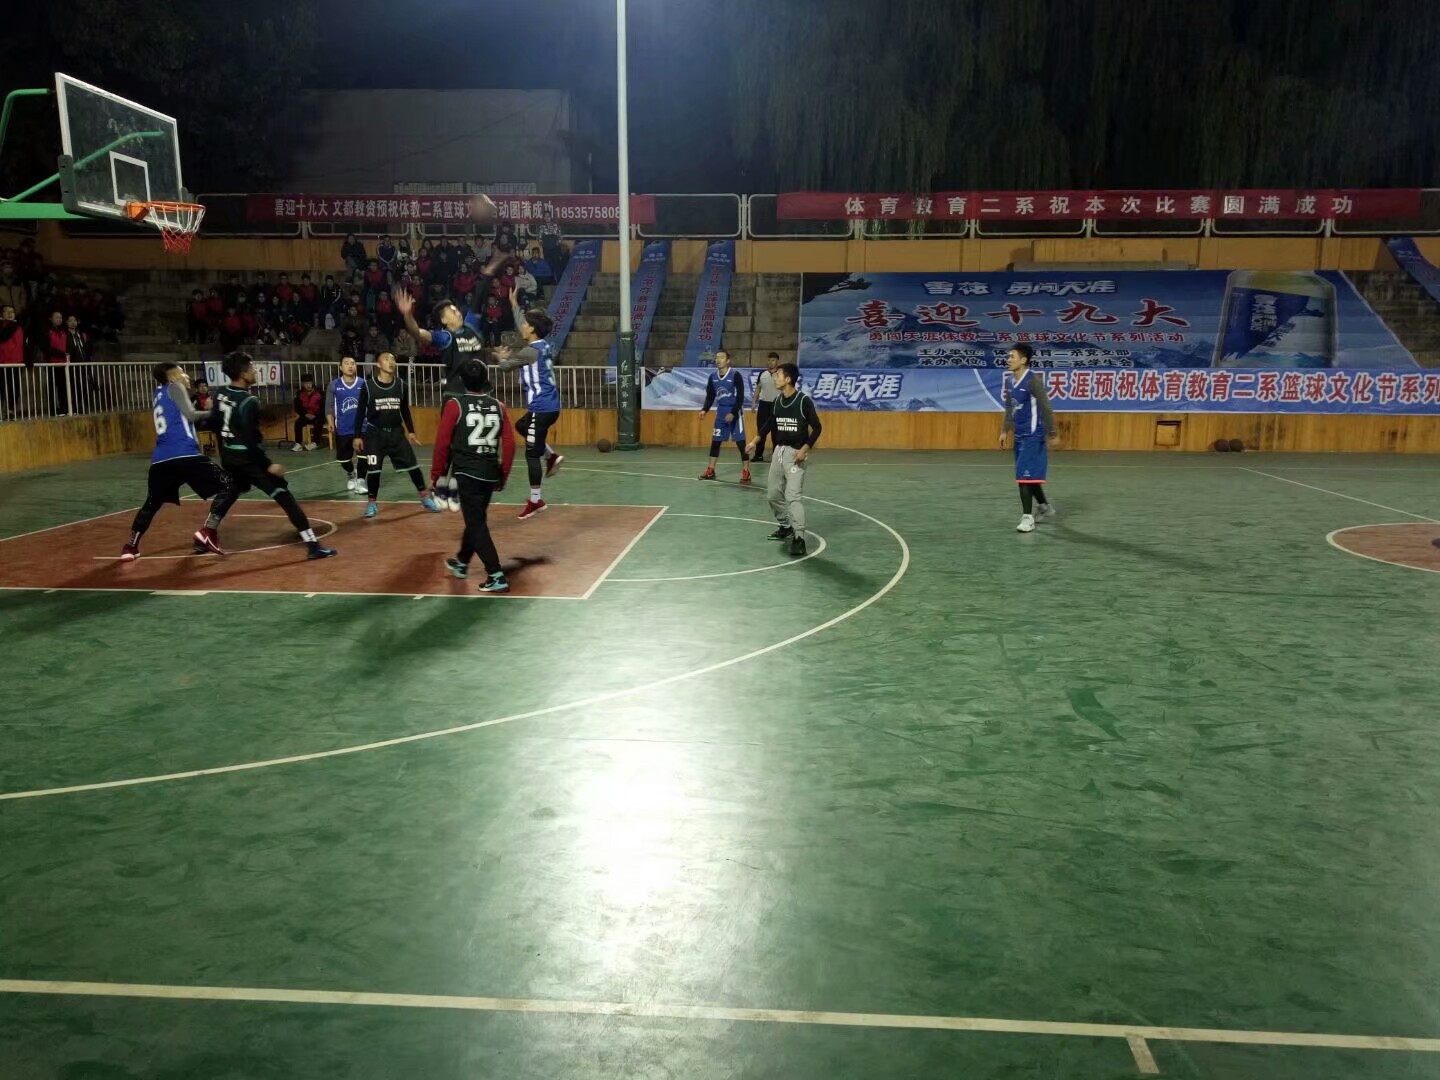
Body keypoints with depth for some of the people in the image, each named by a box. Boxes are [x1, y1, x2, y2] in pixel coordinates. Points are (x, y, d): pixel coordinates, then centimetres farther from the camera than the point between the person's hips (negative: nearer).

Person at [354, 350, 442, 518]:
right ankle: (372, 503, 14)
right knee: (373, 470, -1)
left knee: (412, 466, 1)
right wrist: (358, 436, -5)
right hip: (375, 433, -2)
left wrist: (411, 431, 13)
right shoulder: (368, 386, -9)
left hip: (396, 432, 3)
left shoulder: (401, 385, 0)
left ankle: (425, 498, 13)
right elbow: (360, 411, -3)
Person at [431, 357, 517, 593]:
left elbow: (442, 442, -6)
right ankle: (462, 563, 42)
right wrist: (503, 475, 14)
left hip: (467, 473, -5)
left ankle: (496, 576, -11)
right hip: (490, 473, 5)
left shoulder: (455, 404, -6)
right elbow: (509, 444, 3)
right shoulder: (498, 406, 4)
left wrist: (436, 473, 5)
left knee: (477, 524, -2)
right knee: (475, 518, 22)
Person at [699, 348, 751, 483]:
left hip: (735, 412, -6)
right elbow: (710, 396, 10)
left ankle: (746, 472, 1)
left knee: (740, 442, -4)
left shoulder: (735, 375, -14)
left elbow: (740, 397, -15)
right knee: (715, 440, 8)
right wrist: (705, 409, -6)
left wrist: (733, 413, -23)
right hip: (720, 412, 6)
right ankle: (710, 470, 17)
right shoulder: (713, 376, 2)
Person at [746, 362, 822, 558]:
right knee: (773, 493, 14)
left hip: (796, 453, -7)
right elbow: (770, 423, 19)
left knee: (793, 495, -16)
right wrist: (755, 440, 11)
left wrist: (805, 449, -19)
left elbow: (816, 427, -11)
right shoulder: (778, 401, 5)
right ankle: (786, 527, 32)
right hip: (779, 451, 7)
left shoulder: (803, 400, -13)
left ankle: (799, 538, -17)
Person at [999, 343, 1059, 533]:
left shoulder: (1033, 380, -17)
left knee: (1025, 475, -11)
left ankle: (1028, 518, -6)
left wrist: (1052, 434, -15)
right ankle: (1045, 506, 37)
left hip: (1033, 436, -8)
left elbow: (1046, 408, -16)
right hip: (1019, 436, 8)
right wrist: (1005, 431, 15)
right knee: (1030, 475, 18)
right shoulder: (1009, 381, 6)